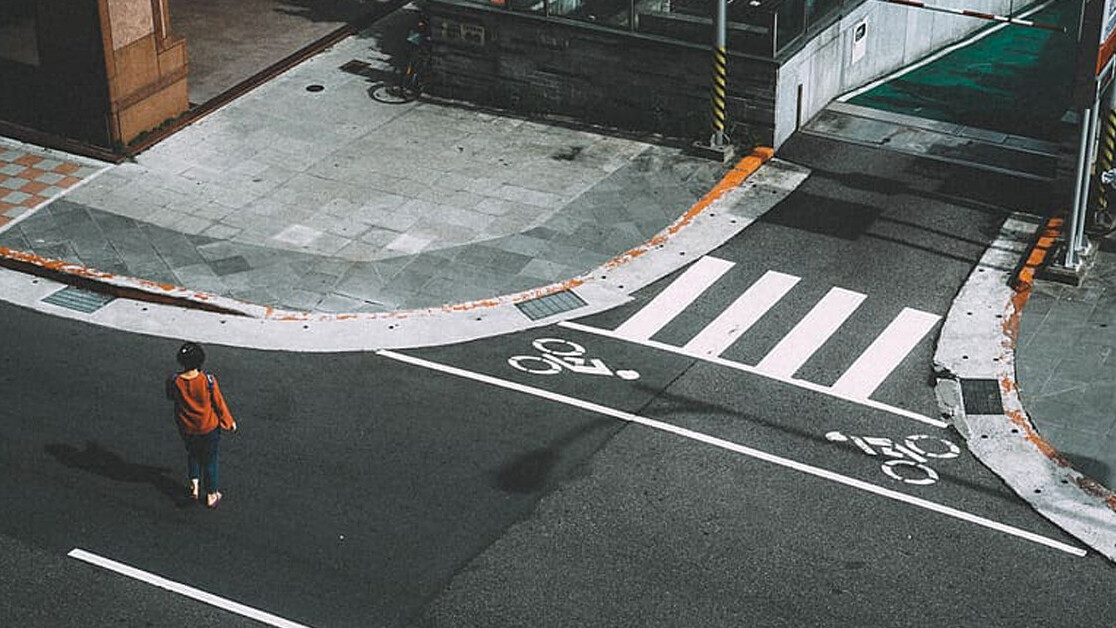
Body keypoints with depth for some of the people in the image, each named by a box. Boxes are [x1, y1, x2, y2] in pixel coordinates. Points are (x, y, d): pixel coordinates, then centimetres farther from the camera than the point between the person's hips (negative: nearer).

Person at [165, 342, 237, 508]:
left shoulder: (174, 382, -22)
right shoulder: (208, 381, -27)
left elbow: (170, 397, 1)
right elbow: (219, 403, -13)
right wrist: (229, 421, 4)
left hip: (186, 429, 2)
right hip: (209, 428, -2)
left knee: (192, 455, 32)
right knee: (210, 460, 19)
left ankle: (194, 484, 26)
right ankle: (211, 495, 32)